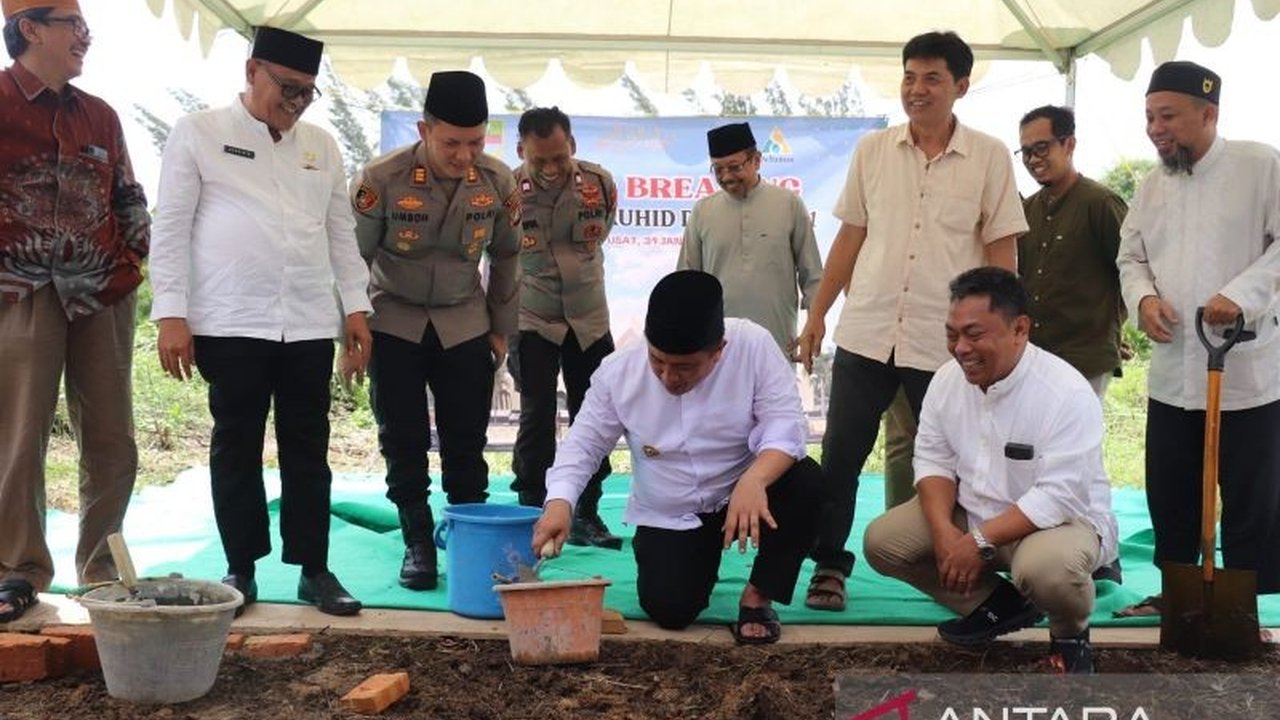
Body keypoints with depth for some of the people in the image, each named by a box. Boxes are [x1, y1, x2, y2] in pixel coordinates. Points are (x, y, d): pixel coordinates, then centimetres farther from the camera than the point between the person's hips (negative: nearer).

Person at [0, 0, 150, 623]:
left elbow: (131, 201, 22)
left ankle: (101, 566, 18)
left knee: (112, 439, 6)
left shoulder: (100, 116, 15)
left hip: (103, 294, 5)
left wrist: (132, 261, 10)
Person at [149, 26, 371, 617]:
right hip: (230, 324, -3)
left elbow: (341, 231, 16)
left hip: (310, 324, 3)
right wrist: (171, 313, -8)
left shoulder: (321, 146, 13)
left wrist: (356, 306, 9)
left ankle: (314, 569, 14)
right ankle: (241, 569, 16)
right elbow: (171, 228, -1)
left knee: (308, 449, 6)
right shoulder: (199, 134, 1)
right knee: (236, 447, 5)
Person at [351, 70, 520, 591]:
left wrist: (501, 329, 7)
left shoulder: (498, 182, -11)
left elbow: (505, 256, 4)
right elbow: (354, 256, -9)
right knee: (403, 442, 1)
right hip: (394, 323, -1)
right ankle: (418, 545, 12)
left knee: (466, 442, 1)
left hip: (465, 325, 2)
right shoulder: (381, 180, -21)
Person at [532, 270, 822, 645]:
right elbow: (583, 444, -4)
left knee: (806, 480, -30)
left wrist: (754, 480, -43)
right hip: (668, 517, 1)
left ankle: (758, 596, -8)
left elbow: (784, 424, -23)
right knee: (669, 609, -20)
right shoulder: (618, 371, -14)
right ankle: (701, 562, 19)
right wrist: (559, 502, -23)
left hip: (742, 494, -1)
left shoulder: (753, 345, -20)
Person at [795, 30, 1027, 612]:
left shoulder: (989, 157, -1)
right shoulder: (872, 150, 6)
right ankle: (829, 566, 17)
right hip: (865, 334, 2)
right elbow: (850, 237, 11)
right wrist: (816, 315, 9)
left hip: (948, 342, -2)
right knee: (839, 458, 4)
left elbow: (1000, 253, 1)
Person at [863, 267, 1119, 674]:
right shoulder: (948, 378, -5)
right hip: (970, 514, 7)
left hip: (1062, 518, -6)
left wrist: (980, 542, -31)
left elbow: (1058, 497, -29)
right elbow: (934, 459, -1)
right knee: (881, 540, -9)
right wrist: (944, 530, -18)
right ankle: (997, 607, 7)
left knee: (1044, 568, -40)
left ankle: (1070, 634, -2)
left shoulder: (1067, 394, -25)